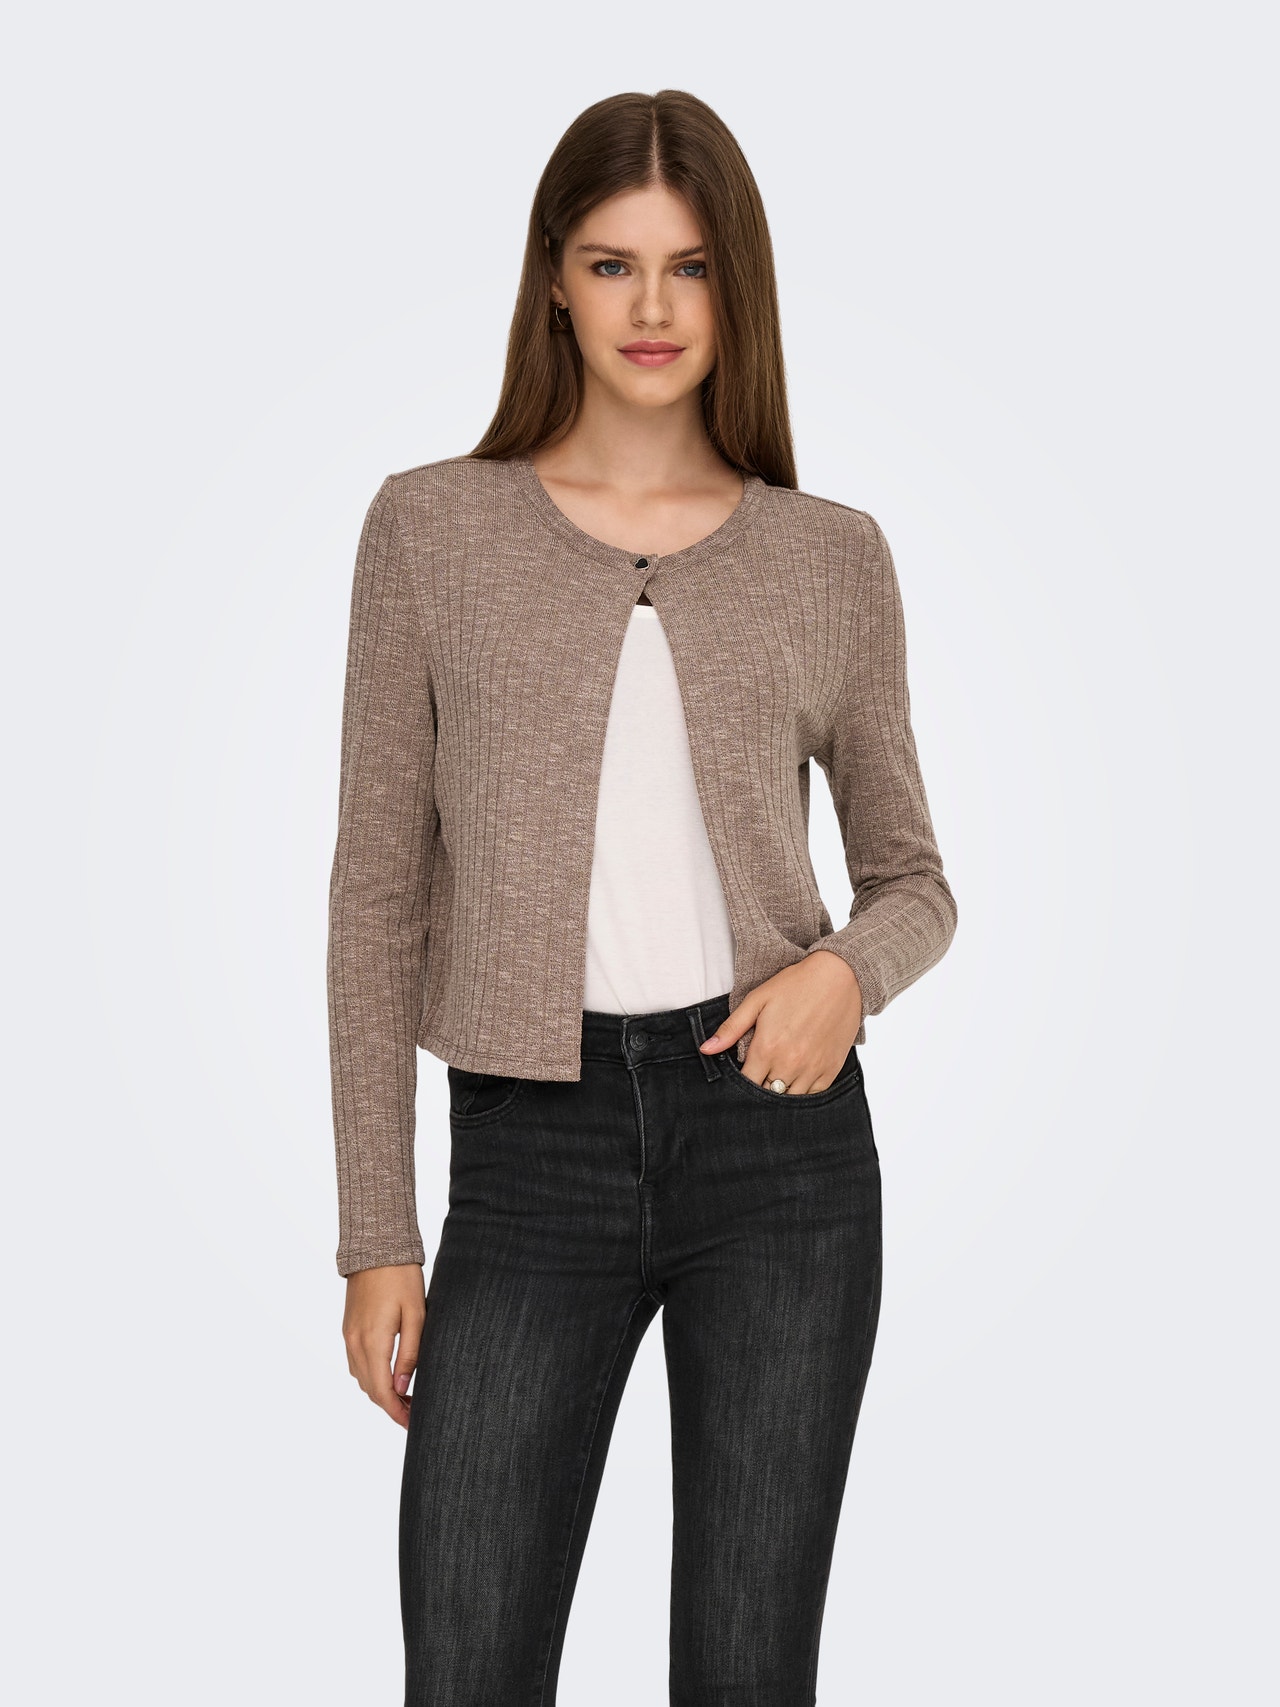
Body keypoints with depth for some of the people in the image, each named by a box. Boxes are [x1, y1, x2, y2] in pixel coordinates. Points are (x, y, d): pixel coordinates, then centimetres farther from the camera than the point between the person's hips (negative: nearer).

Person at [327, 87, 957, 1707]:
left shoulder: (832, 556, 6)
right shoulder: (434, 527, 3)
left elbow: (912, 875, 14)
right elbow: (378, 891, 3)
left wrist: (849, 967, -11)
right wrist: (376, 1232, 1)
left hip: (778, 1131, 1)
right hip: (532, 1147, 0)